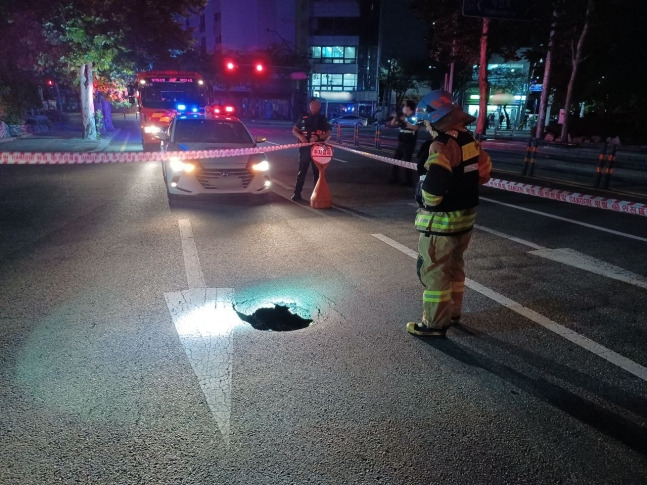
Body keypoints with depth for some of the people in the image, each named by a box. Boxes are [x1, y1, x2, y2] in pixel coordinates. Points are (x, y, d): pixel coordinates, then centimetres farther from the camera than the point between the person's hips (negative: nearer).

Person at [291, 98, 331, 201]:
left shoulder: (323, 119, 4)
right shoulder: (303, 118, 6)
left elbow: (328, 134, 0)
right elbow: (294, 130, 10)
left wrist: (318, 137, -17)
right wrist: (300, 136, -11)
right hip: (305, 149, 0)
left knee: (317, 172, 6)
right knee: (302, 171, 2)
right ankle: (297, 193, 6)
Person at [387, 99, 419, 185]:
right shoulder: (402, 116, 11)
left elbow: (415, 127, -25)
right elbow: (393, 124, 17)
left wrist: (405, 121, -28)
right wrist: (395, 118, -3)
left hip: (409, 143, -8)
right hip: (401, 143, 8)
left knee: (406, 162, -8)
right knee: (395, 159, 10)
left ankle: (408, 180, 1)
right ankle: (394, 178, 20)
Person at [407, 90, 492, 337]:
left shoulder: (442, 144, -21)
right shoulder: (468, 139, 6)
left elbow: (435, 180, -33)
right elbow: (482, 172, 15)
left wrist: (427, 200, -14)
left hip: (442, 220, -9)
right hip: (465, 215, 9)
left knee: (434, 272, 3)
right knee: (454, 267, 22)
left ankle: (434, 323, 13)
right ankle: (452, 312, 37)